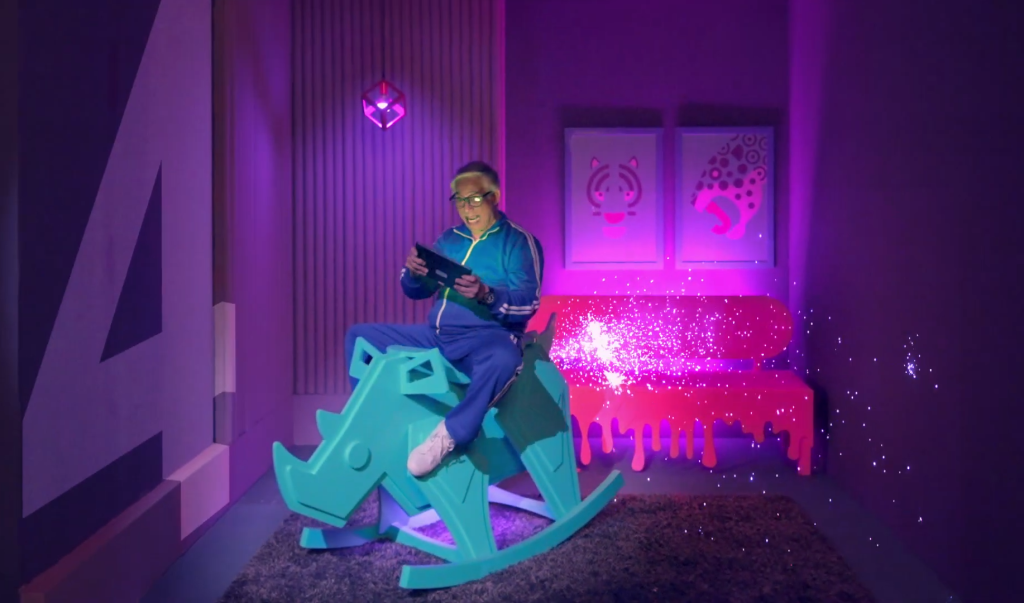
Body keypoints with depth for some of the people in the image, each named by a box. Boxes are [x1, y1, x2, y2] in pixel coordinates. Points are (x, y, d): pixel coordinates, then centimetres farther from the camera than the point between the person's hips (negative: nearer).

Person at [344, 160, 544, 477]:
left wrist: (486, 295, -32)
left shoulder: (519, 241, -3)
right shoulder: (450, 239, 15)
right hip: (436, 338, 7)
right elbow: (417, 291, 14)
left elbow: (528, 304, -14)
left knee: (504, 359, -43)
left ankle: (447, 435, -30)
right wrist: (414, 272, -10)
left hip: (487, 338, -7)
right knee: (359, 336, 6)